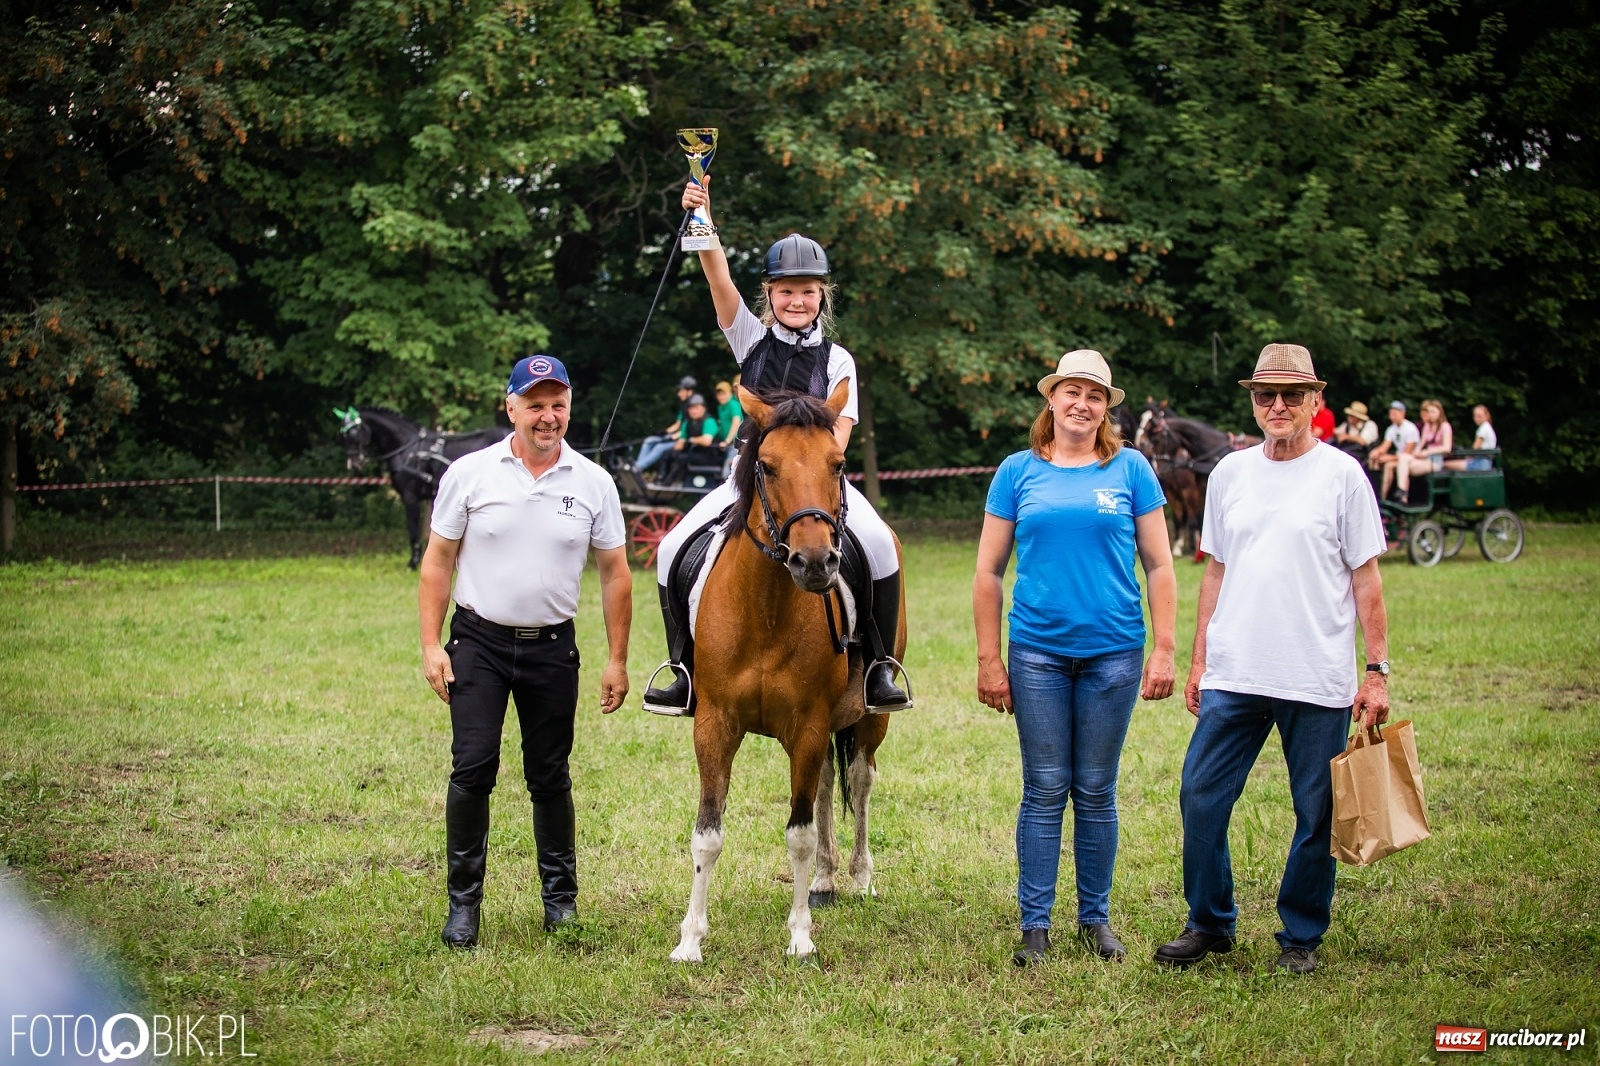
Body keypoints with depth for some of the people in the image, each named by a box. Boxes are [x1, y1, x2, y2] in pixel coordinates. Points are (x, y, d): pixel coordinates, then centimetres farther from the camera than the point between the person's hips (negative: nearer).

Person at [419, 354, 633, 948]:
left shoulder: (592, 483, 1)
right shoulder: (469, 474, -3)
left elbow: (615, 575, 6)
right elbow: (437, 563, 2)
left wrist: (617, 660, 3)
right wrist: (431, 646, -5)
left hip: (551, 648, 1)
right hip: (479, 642, -1)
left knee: (550, 777, 8)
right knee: (472, 770, -8)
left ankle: (560, 896, 22)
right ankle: (463, 903, 1)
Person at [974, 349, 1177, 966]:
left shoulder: (1130, 469, 3)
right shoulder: (1019, 472, 4)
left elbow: (1159, 567, 4)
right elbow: (988, 572, 5)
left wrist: (1164, 650, -3)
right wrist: (988, 660, 0)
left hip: (1113, 653, 0)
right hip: (1038, 653, 0)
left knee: (1096, 792, 7)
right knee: (1044, 791, 2)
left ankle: (1096, 918, 19)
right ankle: (1034, 923, 10)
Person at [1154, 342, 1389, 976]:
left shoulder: (1341, 475, 0)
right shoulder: (1230, 474, 10)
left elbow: (1366, 579, 0)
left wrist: (1377, 670, -4)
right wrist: (1199, 661, 14)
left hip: (1318, 684, -3)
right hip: (1234, 678, 3)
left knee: (1316, 816, 3)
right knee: (1201, 798, 1)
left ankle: (1301, 937, 17)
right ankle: (1209, 924, 17)